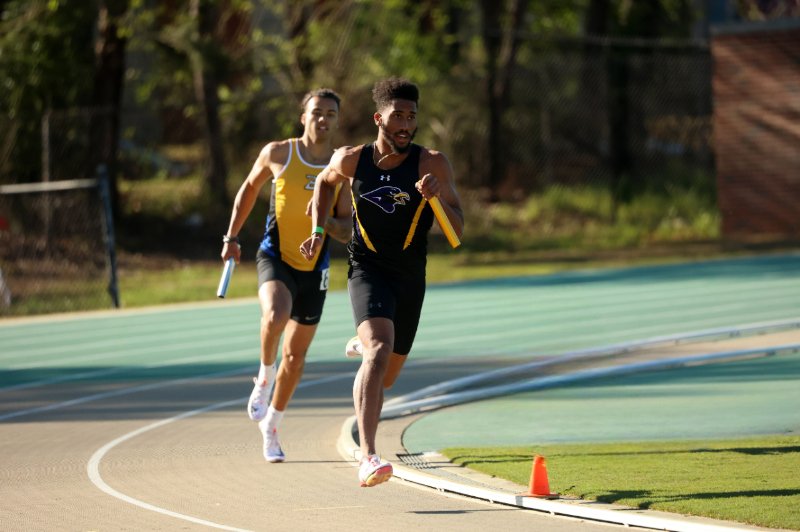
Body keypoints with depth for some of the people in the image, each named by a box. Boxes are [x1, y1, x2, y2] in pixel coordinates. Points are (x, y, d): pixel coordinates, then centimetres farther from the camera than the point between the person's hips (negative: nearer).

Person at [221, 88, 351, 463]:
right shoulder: (278, 153, -5)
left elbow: (346, 232, -4)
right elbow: (250, 187, 13)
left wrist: (327, 222, -26)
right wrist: (232, 236, 8)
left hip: (313, 270, 2)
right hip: (275, 259, -2)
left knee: (295, 358, 10)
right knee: (277, 315, -36)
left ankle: (270, 425, 33)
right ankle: (264, 376, -8)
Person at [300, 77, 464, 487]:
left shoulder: (432, 164, -10)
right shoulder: (350, 161, -5)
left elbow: (458, 231, -11)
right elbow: (326, 181, 20)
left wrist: (437, 197, -30)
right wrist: (317, 231, 10)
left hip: (410, 276, 2)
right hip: (367, 268, -2)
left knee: (386, 377, 16)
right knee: (380, 350, -29)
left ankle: (363, 345, 57)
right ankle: (368, 458, -37)